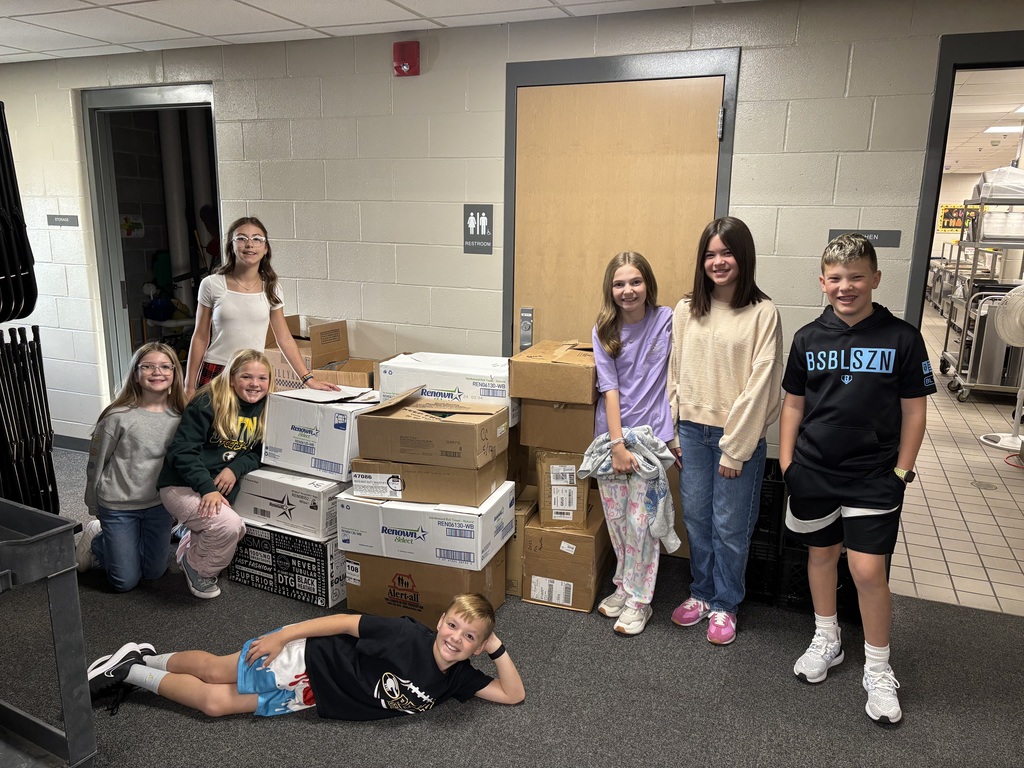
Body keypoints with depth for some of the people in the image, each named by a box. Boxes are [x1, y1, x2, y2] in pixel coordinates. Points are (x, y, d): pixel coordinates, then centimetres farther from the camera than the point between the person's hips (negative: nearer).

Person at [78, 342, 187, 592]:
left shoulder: (179, 415, -6)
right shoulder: (118, 417, -17)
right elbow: (96, 464, -6)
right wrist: (95, 510, 4)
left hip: (159, 505, 4)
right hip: (118, 506, -4)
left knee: (155, 572, 16)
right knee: (125, 582, 7)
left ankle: (114, 541, 40)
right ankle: (95, 538, 32)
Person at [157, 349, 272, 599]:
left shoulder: (263, 409, 2)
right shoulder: (208, 403, -16)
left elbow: (258, 452, 4)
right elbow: (181, 451, -20)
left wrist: (235, 469, -16)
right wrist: (207, 488, -30)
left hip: (223, 487, 7)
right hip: (182, 486, -7)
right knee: (229, 525, -27)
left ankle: (190, 538, 29)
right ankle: (195, 565, 4)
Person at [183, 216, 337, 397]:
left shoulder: (270, 288, 3)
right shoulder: (212, 285, -2)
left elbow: (285, 339, 6)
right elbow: (200, 338, 3)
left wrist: (308, 379, 0)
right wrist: (189, 386, 2)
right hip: (215, 374, -1)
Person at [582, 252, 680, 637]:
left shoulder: (667, 321, -4)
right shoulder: (604, 330, 0)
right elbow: (609, 389, -5)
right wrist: (617, 445, -10)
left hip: (650, 434, -2)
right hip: (610, 435, 3)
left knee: (641, 521, -1)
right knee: (615, 519, 11)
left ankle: (639, 600, 17)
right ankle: (625, 585, 32)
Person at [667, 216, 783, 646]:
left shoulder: (762, 313, -10)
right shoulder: (687, 311, 3)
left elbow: (759, 385, -12)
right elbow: (675, 374, 7)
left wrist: (735, 448, -12)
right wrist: (670, 432, 5)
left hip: (738, 435, -4)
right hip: (692, 430, 4)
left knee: (730, 526, 8)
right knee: (695, 518, 15)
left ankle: (724, 605, 28)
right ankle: (701, 592, 35)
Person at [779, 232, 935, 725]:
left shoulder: (901, 338, -6)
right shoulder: (808, 338, 0)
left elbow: (914, 410, -1)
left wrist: (902, 471, -3)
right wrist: (786, 463, 4)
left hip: (873, 476, -3)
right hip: (813, 472, 3)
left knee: (868, 571, -3)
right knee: (821, 554, 15)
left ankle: (878, 671, 18)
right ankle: (827, 641, 37)